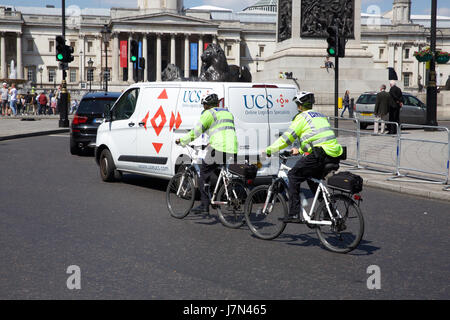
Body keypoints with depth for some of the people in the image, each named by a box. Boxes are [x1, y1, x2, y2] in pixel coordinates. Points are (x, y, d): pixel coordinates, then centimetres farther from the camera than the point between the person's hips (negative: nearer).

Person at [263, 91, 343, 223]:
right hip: (334, 157, 8)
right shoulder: (320, 116, 27)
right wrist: (300, 150, 43)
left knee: (293, 176, 1)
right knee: (312, 179, 28)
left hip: (321, 155, -8)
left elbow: (287, 138, -2)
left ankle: (294, 214, -6)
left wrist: (269, 150, 8)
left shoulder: (302, 117, 1)